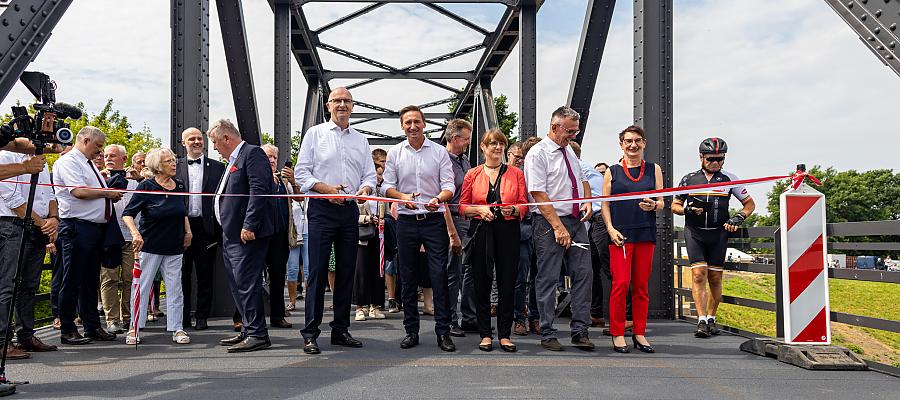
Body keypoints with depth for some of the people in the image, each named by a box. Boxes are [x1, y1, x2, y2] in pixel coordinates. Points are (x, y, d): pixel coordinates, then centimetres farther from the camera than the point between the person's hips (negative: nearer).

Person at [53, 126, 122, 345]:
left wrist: (112, 195, 6)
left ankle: (92, 327, 20)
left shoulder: (90, 164, 22)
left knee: (91, 280, 13)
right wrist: (107, 193, -10)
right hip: (77, 226, -9)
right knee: (72, 280, -3)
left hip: (95, 227, 9)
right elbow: (79, 191, -20)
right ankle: (67, 331, 4)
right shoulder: (68, 161, -7)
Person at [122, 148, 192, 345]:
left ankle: (177, 329, 10)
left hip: (174, 247, 4)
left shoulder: (180, 185, 7)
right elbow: (127, 214, -12)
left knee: (175, 288, 5)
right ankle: (134, 328, 12)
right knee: (141, 286, 2)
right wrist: (135, 234, -26)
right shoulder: (146, 187, -8)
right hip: (149, 246, -4)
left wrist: (188, 231, 13)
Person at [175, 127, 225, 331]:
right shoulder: (175, 167, 8)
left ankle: (202, 317, 13)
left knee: (205, 274, 4)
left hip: (206, 227, -1)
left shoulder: (217, 167, 7)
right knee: (182, 274, 6)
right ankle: (183, 316, 16)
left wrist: (220, 229, -4)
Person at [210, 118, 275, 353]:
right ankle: (248, 330, 20)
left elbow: (259, 190, -19)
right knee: (238, 284, 13)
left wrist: (249, 226, -23)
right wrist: (226, 229, 21)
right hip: (232, 234, 10)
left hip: (247, 233, -10)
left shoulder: (252, 153, -9)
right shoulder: (233, 160, 22)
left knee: (246, 283, -11)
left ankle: (258, 335, -7)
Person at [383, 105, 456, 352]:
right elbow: (388, 186, 6)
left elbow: (449, 186, -1)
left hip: (434, 220, -2)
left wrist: (438, 199, -24)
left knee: (439, 276, -6)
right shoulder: (395, 153, 7)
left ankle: (443, 332, 0)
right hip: (406, 220, 2)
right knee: (407, 277, 6)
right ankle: (411, 331, 16)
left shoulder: (439, 152, 3)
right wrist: (402, 196, -16)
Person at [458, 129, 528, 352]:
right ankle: (485, 334, 14)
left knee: (507, 284, 1)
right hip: (481, 231, 0)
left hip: (508, 231, 0)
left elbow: (524, 206, 7)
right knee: (482, 284, 3)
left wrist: (513, 209, -14)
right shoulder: (472, 174, 8)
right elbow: (462, 207, 6)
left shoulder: (516, 174, 8)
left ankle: (504, 334, 11)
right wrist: (479, 209, -11)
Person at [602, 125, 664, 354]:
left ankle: (639, 333, 15)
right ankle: (617, 334, 0)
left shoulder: (653, 170, 13)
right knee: (621, 283, -9)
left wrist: (653, 206, -11)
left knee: (641, 285, 6)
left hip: (646, 233, 2)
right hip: (620, 234, -2)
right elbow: (605, 204, 5)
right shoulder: (612, 172, 8)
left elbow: (661, 203, 12)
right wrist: (611, 228, -8)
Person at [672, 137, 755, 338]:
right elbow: (675, 205, 11)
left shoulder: (729, 179, 4)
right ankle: (701, 321, -12)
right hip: (694, 232, -1)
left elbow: (750, 203, 12)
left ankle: (711, 318, 20)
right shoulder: (689, 179, 5)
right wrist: (687, 210, -11)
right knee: (699, 274, -12)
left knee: (715, 278, 5)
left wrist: (738, 218, -7)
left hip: (719, 233, 1)